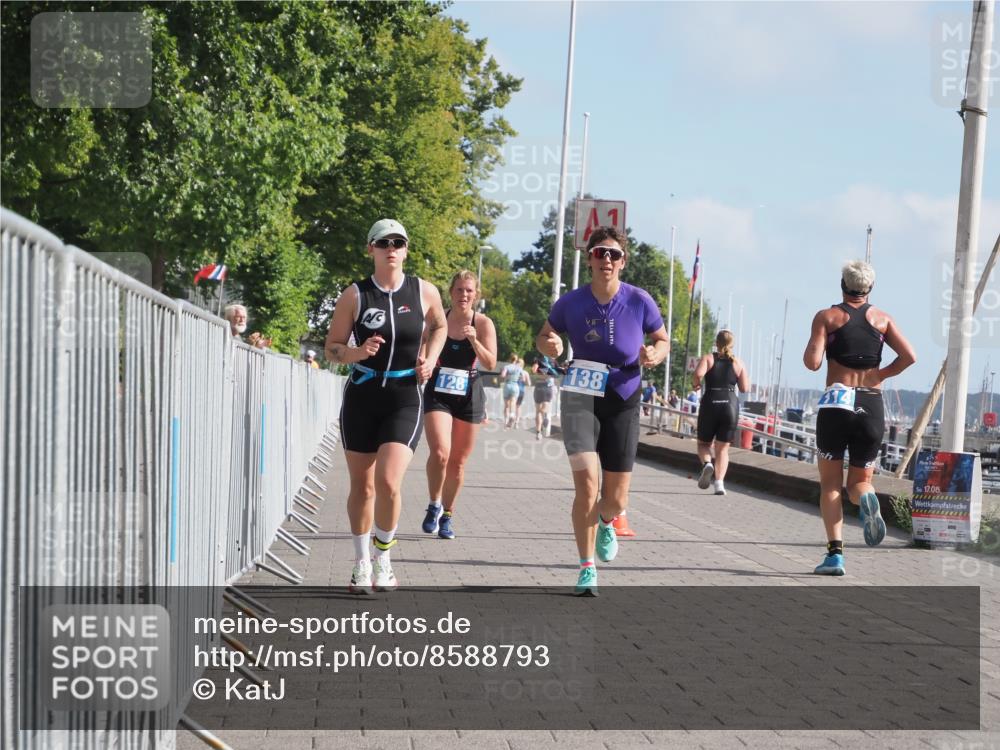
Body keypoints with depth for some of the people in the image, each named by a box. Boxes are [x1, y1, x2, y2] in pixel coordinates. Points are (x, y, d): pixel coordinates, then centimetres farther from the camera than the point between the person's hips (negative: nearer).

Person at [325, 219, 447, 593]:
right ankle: (362, 564, 24)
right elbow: (332, 347, 1)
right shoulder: (354, 295, -4)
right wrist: (357, 353, -20)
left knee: (388, 482, -17)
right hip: (361, 396, 1)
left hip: (405, 398, -1)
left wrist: (430, 359, 4)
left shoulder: (425, 292, -1)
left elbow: (439, 326, 20)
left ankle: (384, 558, 5)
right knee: (361, 485, 7)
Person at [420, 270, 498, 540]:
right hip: (438, 394, -1)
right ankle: (434, 505, 1)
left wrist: (474, 340, -24)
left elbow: (491, 364, -12)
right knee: (440, 453, -21)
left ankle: (447, 515, 24)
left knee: (458, 462, 7)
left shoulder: (483, 323, -4)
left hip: (469, 396, 1)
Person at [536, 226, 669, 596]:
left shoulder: (639, 301, -10)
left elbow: (663, 340, 5)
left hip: (623, 403, 1)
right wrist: (550, 345, -16)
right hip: (581, 399, -1)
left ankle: (605, 523, 45)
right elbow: (544, 336, 7)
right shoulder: (571, 303, -9)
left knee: (616, 500, 5)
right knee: (586, 484, -18)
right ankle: (587, 569, -2)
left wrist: (654, 354, -18)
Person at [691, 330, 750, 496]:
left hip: (710, 404, -1)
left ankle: (707, 463, -16)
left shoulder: (708, 358, 3)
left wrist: (696, 384, 3)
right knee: (723, 448, 8)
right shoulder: (738, 362, 7)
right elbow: (745, 388, 4)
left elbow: (698, 374, -17)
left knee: (704, 443, 16)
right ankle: (719, 483, -9)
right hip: (731, 405, 1)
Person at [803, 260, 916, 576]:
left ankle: (835, 552, -8)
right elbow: (909, 356, -3)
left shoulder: (827, 317, 3)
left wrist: (810, 348, 13)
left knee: (830, 484, 7)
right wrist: (881, 374, 12)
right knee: (860, 481, 14)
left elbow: (812, 362, -9)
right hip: (872, 406, 2)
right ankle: (866, 498, -24)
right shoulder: (882, 319, 10)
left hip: (836, 402, -2)